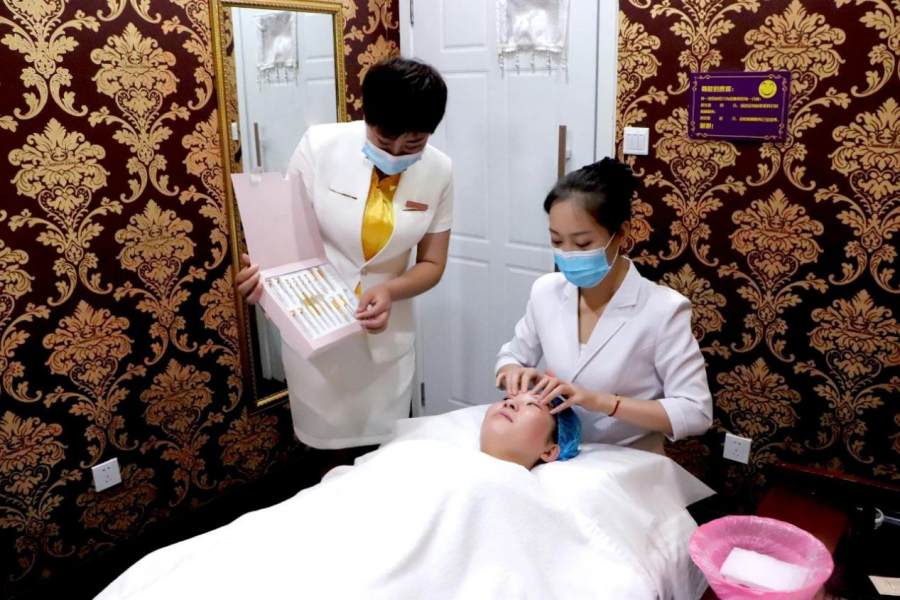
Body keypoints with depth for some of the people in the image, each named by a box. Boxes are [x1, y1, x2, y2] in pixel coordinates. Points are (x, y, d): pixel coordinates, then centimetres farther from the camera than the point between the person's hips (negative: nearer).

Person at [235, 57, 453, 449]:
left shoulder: (438, 172, -7)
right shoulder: (319, 145, -14)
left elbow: (432, 264, -1)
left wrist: (390, 291, -21)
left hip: (385, 334, 2)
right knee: (323, 448, 10)